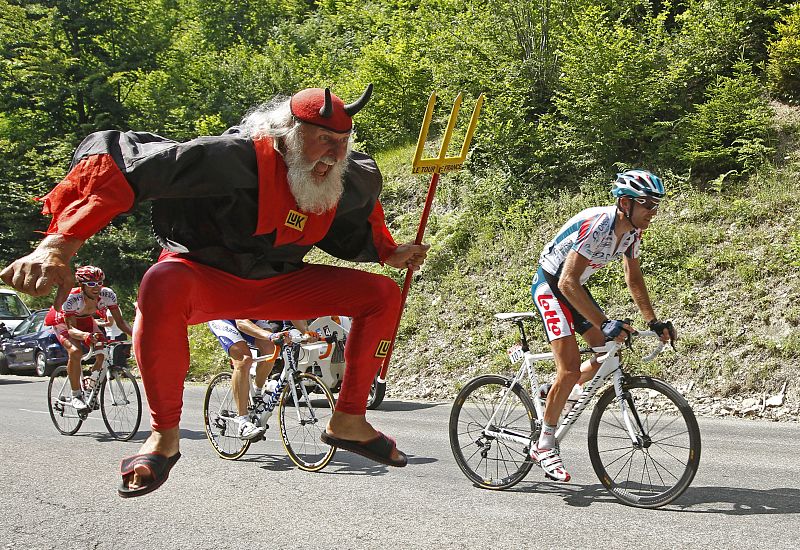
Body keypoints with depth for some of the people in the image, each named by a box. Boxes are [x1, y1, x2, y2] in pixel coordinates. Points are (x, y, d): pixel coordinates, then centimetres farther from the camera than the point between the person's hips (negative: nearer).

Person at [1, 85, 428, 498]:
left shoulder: (353, 179, -10)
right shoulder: (236, 157, -32)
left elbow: (355, 227, 18)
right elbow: (116, 158, -38)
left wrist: (388, 253, 0)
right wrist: (60, 244, -48)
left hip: (278, 284, 5)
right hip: (206, 277, -5)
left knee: (382, 294, -8)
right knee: (162, 287, -41)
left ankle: (348, 421, 3)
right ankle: (165, 435, -23)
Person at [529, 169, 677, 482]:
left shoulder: (632, 230, -5)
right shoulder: (597, 226, -32)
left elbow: (634, 279, 9)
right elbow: (567, 283, -36)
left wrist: (653, 322, 3)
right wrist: (604, 324, -40)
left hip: (574, 288, 9)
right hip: (550, 286, -9)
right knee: (570, 368, -17)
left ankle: (553, 396, 26)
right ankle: (544, 446, -4)